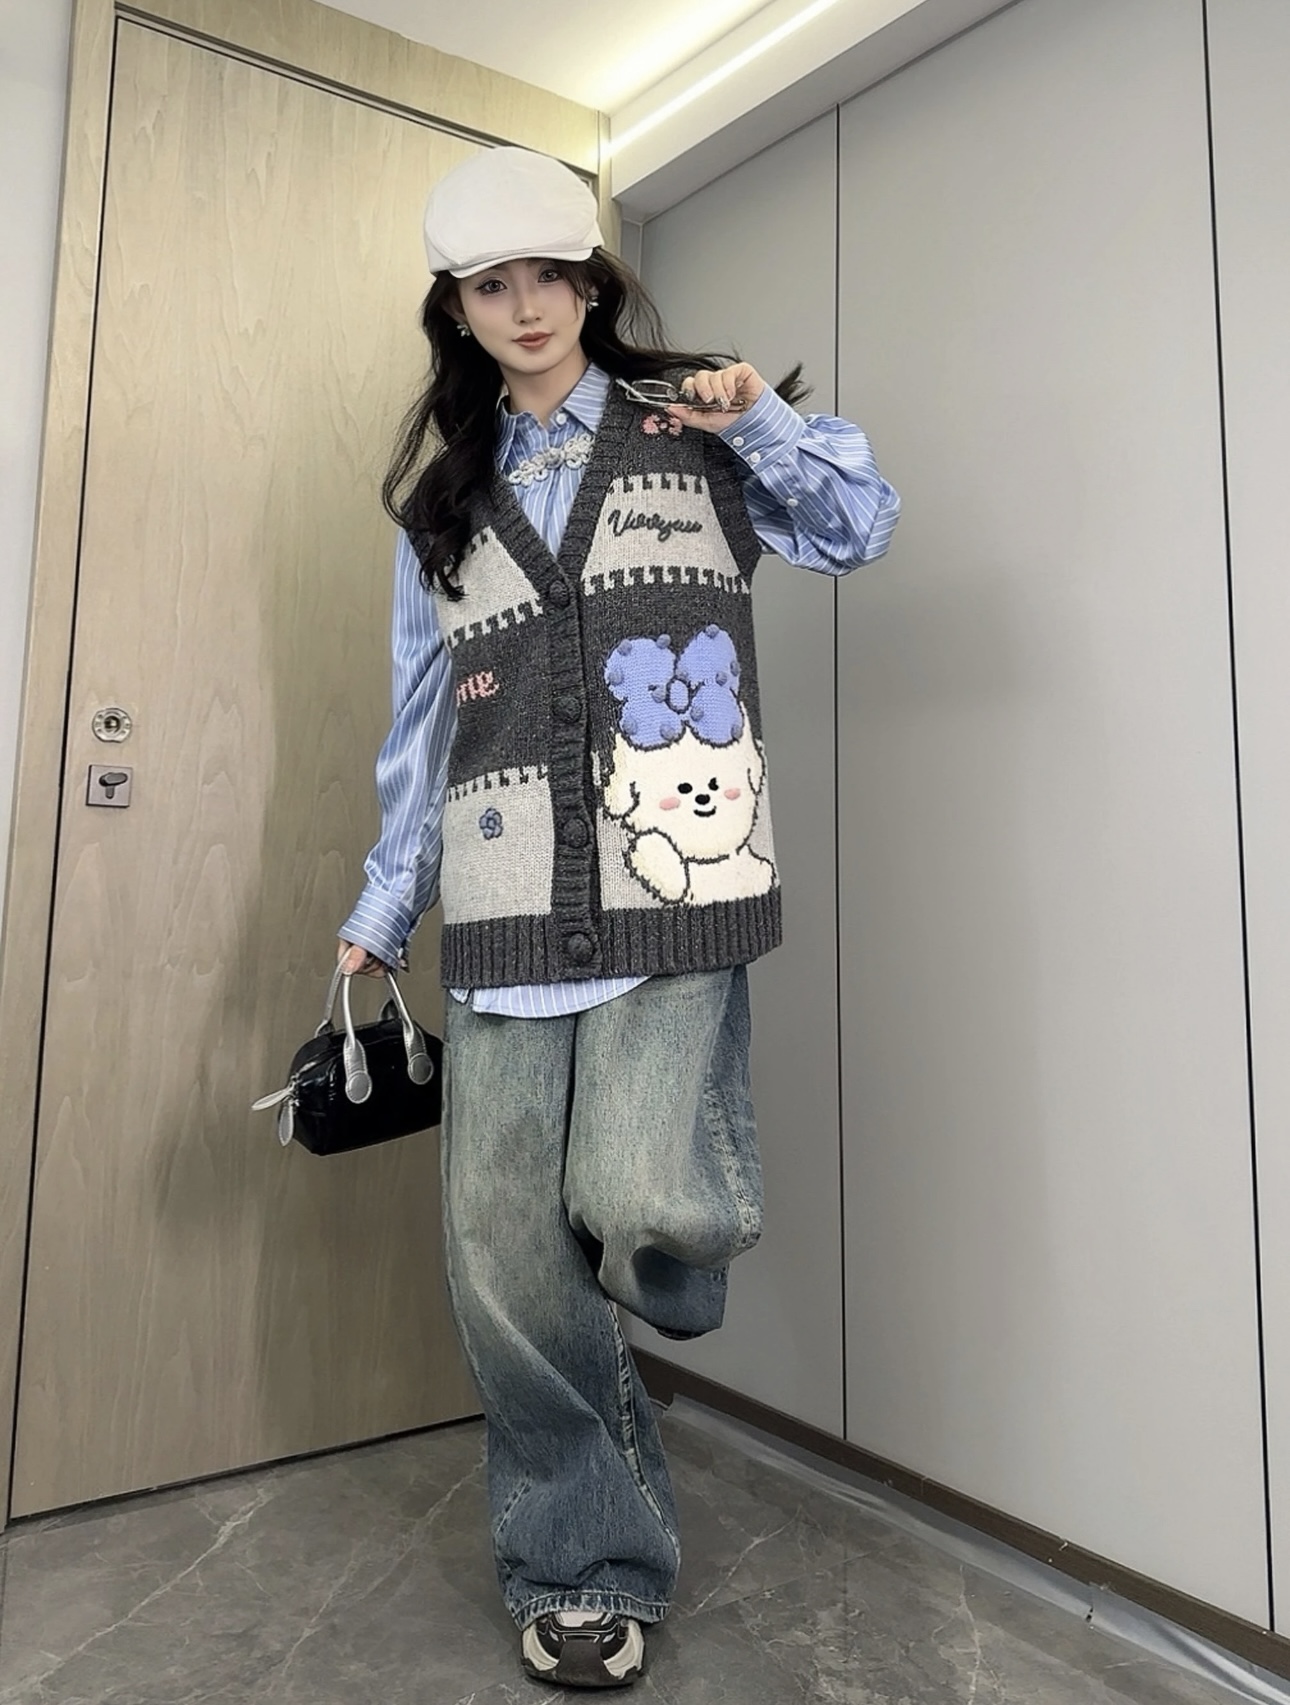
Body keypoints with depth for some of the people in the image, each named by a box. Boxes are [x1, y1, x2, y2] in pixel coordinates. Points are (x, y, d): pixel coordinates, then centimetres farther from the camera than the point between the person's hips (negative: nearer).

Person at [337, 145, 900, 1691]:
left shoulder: (688, 430, 15)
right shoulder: (441, 498, 22)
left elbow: (858, 528, 18)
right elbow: (421, 715, 20)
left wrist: (766, 421, 3)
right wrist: (382, 908, 17)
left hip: (670, 880, -3)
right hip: (506, 906, 3)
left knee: (641, 1199, -21)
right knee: (502, 1255, -1)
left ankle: (665, 1250, 19)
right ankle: (583, 1570, 23)